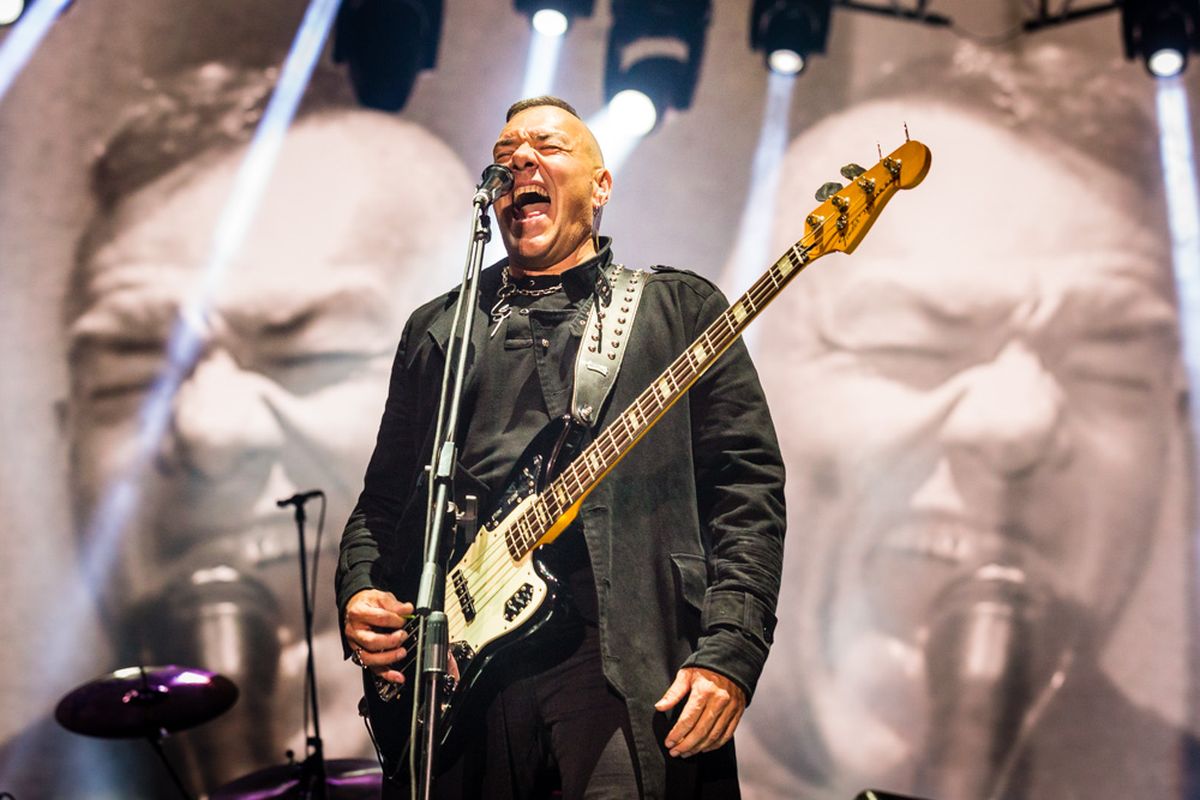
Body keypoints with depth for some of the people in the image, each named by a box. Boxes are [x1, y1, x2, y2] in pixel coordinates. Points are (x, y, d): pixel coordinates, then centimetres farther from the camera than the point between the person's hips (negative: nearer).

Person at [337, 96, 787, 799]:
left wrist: (727, 652, -10)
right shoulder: (437, 328, 22)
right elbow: (385, 497, 24)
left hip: (622, 654, -3)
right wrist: (360, 595, 4)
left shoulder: (680, 307, 11)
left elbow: (748, 485, 2)